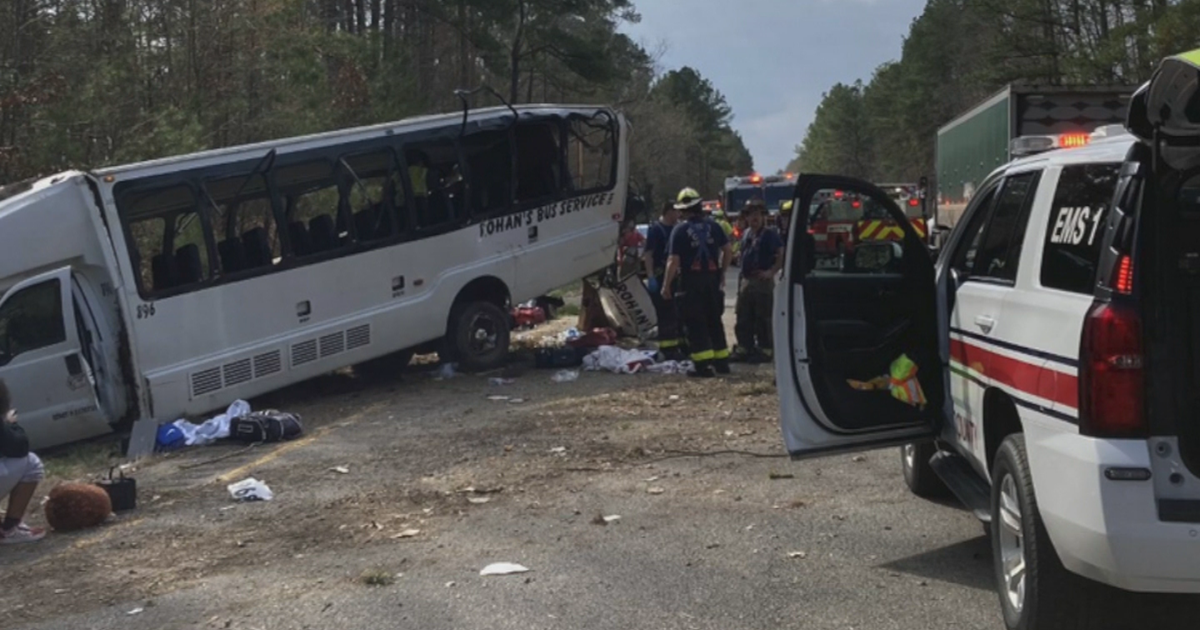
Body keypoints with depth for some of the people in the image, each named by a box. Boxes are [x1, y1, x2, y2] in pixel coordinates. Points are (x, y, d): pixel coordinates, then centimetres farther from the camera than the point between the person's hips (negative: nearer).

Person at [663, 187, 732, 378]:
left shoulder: (680, 230, -9)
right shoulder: (713, 226, 4)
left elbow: (674, 260, -13)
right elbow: (727, 250, 7)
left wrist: (666, 285, -6)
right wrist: (722, 272, 20)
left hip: (691, 280, -5)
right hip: (712, 278, 5)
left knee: (695, 324, 0)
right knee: (714, 321, 16)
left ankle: (703, 365, -5)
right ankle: (721, 361, 22)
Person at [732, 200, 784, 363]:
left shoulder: (770, 234, -8)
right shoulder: (746, 234, 14)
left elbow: (782, 256, -13)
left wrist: (771, 272, -22)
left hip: (762, 281, -7)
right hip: (746, 281, 7)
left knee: (763, 318, -3)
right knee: (743, 318, 11)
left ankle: (765, 350, 2)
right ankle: (744, 348, 19)